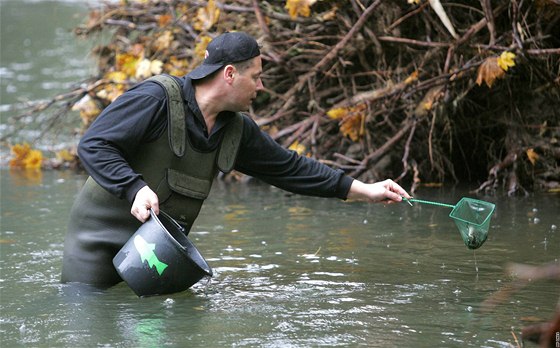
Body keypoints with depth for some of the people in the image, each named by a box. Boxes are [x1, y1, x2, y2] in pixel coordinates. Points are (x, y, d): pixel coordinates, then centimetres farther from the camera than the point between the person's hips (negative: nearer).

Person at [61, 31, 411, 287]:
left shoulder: (237, 130, 6)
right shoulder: (155, 99, -18)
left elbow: (289, 167, 13)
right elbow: (93, 145, -20)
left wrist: (365, 190, 12)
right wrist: (134, 188, -34)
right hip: (99, 239, -6)